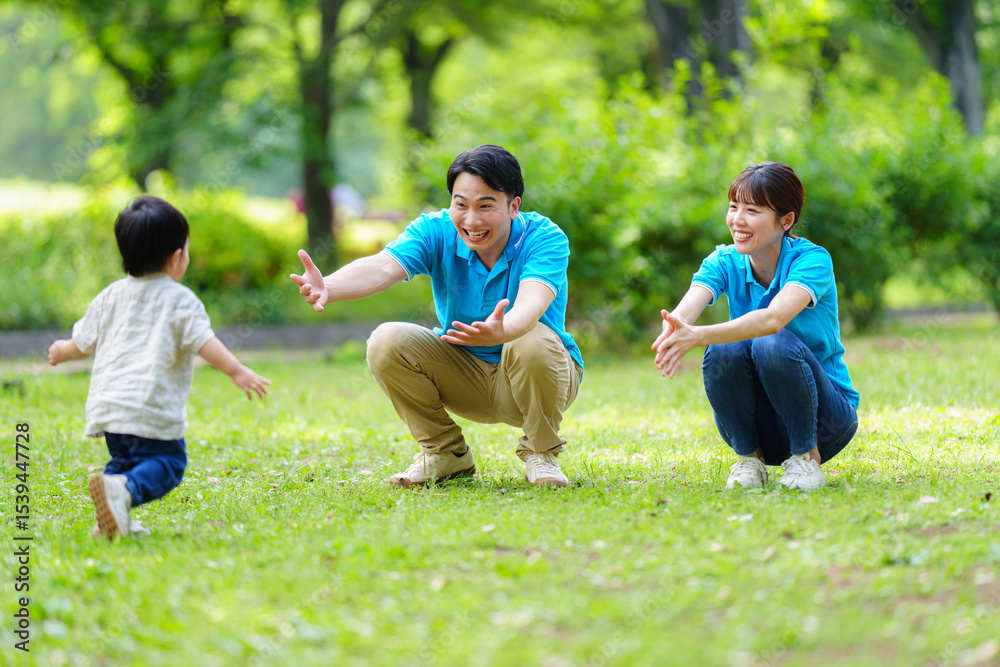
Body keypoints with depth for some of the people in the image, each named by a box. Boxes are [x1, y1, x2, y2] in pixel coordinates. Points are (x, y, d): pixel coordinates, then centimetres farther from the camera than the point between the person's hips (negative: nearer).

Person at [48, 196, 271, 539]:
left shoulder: (111, 296, 15)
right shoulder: (180, 299, -1)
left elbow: (85, 341, 23)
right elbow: (203, 340, -13)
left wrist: (62, 351, 44)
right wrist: (237, 371, -15)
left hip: (109, 404, 6)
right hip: (152, 408, -6)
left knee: (123, 459, 21)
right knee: (166, 462, -6)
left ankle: (114, 518, 2)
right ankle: (123, 490, -32)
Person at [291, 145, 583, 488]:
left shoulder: (545, 239, -22)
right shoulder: (435, 231, -14)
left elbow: (530, 305, -42)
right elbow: (383, 267, -33)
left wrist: (499, 333, -66)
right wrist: (327, 287, -56)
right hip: (464, 376, 3)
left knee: (533, 342, -37)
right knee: (387, 341, -21)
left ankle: (540, 453, -6)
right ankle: (445, 453, 2)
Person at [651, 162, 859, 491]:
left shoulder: (812, 260, -16)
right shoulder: (725, 263, -3)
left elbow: (774, 318, -37)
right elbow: (685, 310, -24)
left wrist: (699, 335, -52)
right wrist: (672, 332, -50)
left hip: (825, 421, -3)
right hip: (757, 424, 3)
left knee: (773, 344, -32)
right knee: (724, 350, -27)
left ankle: (806, 456, -12)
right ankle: (748, 458, -5)